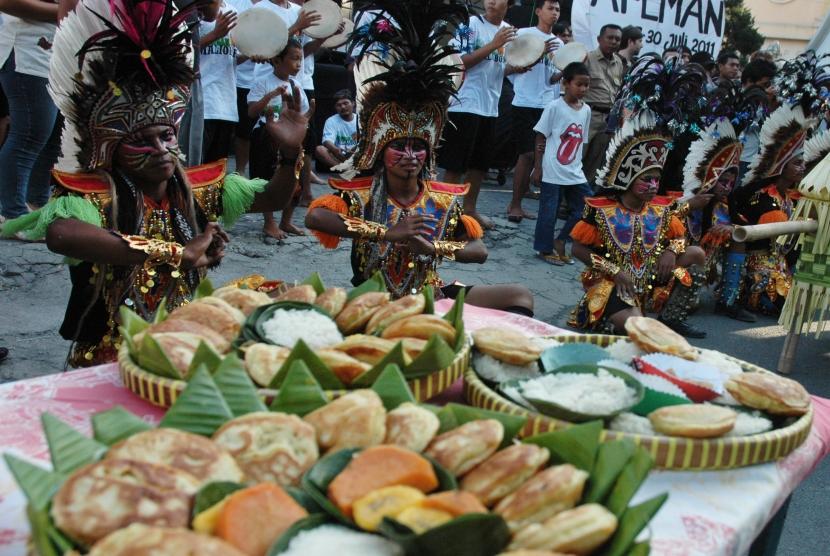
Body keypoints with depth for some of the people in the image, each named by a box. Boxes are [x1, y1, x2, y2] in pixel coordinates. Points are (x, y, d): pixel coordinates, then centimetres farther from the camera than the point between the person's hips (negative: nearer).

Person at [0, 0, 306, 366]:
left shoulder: (199, 190, 1)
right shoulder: (94, 198, -16)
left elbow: (272, 198, 6)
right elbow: (59, 235, -39)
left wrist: (290, 152, -16)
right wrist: (179, 255, -40)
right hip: (107, 363, -4)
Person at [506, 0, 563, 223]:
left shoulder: (559, 43, 15)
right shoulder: (524, 34, 0)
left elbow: (552, 79, 13)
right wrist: (540, 53, -18)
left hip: (548, 106, 6)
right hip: (525, 104, -6)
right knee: (528, 154, -9)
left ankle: (516, 203, 12)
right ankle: (515, 204, 0)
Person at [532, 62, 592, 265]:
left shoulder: (586, 110, 8)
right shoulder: (555, 107, -8)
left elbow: (581, 141, 15)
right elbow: (540, 138, -6)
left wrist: (578, 165, 14)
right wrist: (538, 167, -8)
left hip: (575, 173, 6)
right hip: (552, 172, -6)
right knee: (549, 211, 1)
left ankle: (560, 241, 18)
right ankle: (544, 249, 19)